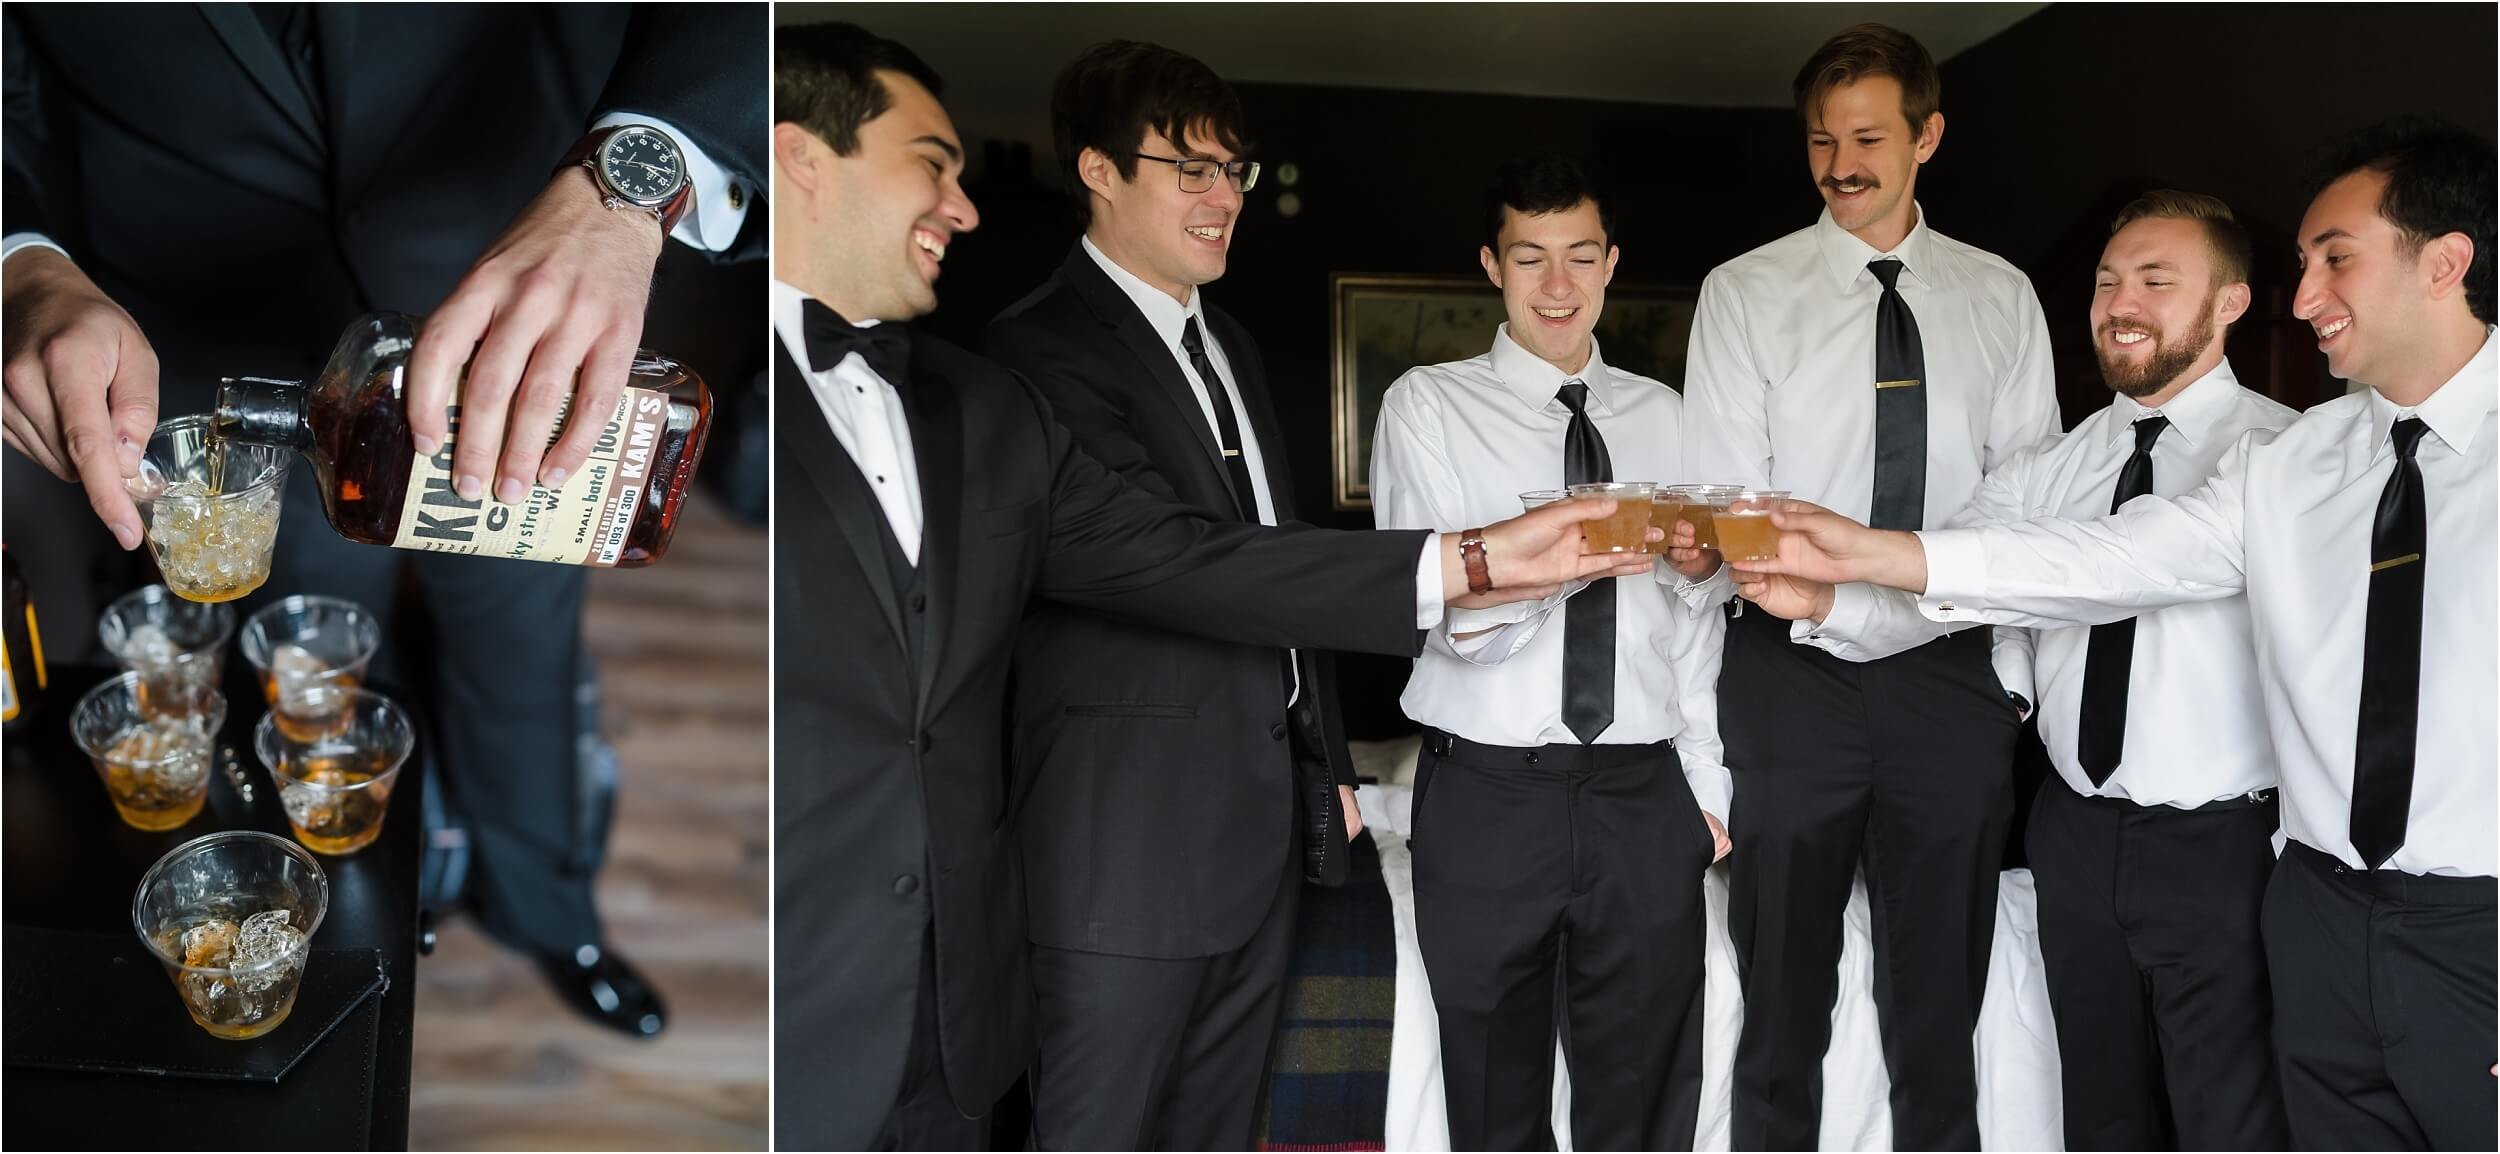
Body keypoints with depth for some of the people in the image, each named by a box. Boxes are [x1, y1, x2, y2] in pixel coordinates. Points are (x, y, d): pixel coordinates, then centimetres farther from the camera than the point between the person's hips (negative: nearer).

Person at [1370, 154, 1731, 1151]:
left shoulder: (1660, 414, 13)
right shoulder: (1429, 405, 2)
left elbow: (1691, 617, 14)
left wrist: (1706, 779, 10)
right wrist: (1480, 596, -31)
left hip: (1645, 798, 3)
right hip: (1487, 794, -3)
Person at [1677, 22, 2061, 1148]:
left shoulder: (2000, 297, 9)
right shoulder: (1745, 292, 2)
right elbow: (1721, 495, -4)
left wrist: (2014, 674, 1)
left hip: (1954, 675, 2)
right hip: (1795, 673, -2)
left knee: (1940, 1002, 12)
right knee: (1784, 996, 7)